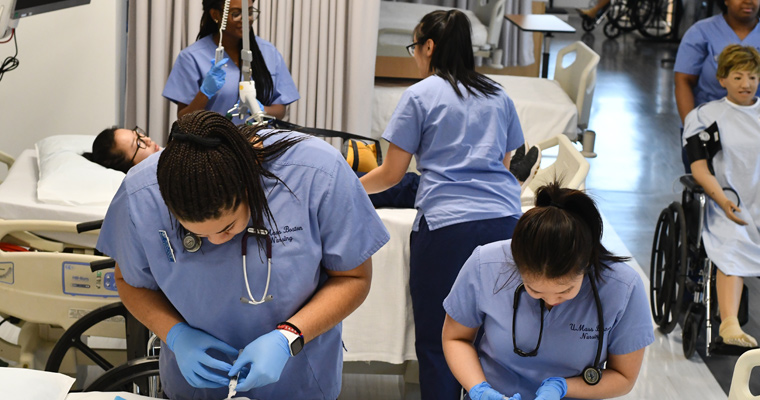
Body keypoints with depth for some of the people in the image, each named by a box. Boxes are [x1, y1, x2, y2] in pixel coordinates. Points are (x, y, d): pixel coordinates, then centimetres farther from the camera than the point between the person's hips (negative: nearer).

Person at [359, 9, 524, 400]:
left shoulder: (419, 96, 1)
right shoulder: (498, 96, 16)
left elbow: (391, 173, 3)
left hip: (446, 224, -5)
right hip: (504, 219, 5)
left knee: (436, 342, 3)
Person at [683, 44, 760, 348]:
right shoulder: (706, 116, 9)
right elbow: (699, 168, 1)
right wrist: (722, 200, -16)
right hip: (728, 204, -3)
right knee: (733, 246, -31)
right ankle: (729, 323, -42)